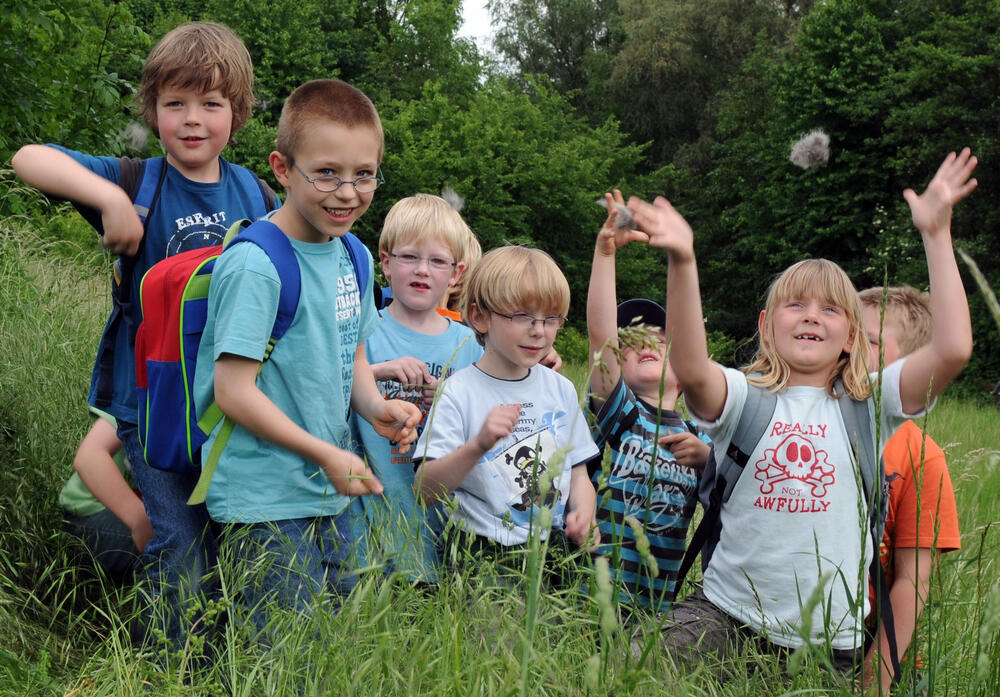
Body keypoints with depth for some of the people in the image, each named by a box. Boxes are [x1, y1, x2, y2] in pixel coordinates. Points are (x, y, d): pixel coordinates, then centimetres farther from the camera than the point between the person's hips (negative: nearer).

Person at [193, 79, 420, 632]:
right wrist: (326, 454, -17)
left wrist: (375, 407, -3)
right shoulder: (255, 265, -19)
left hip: (330, 494, 8)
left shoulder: (353, 257, 7)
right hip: (264, 504, -8)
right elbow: (233, 390, -18)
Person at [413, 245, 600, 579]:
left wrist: (583, 514, -6)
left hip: (555, 548, 4)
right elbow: (425, 491, -13)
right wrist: (478, 445, -29)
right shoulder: (458, 392, -6)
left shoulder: (561, 389, 10)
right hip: (482, 550, -4)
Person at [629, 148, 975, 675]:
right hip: (728, 617, -1)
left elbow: (953, 350, -12)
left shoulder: (869, 407, 3)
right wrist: (681, 263, -35)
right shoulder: (742, 396, 0)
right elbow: (689, 370, -23)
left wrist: (936, 235, -12)